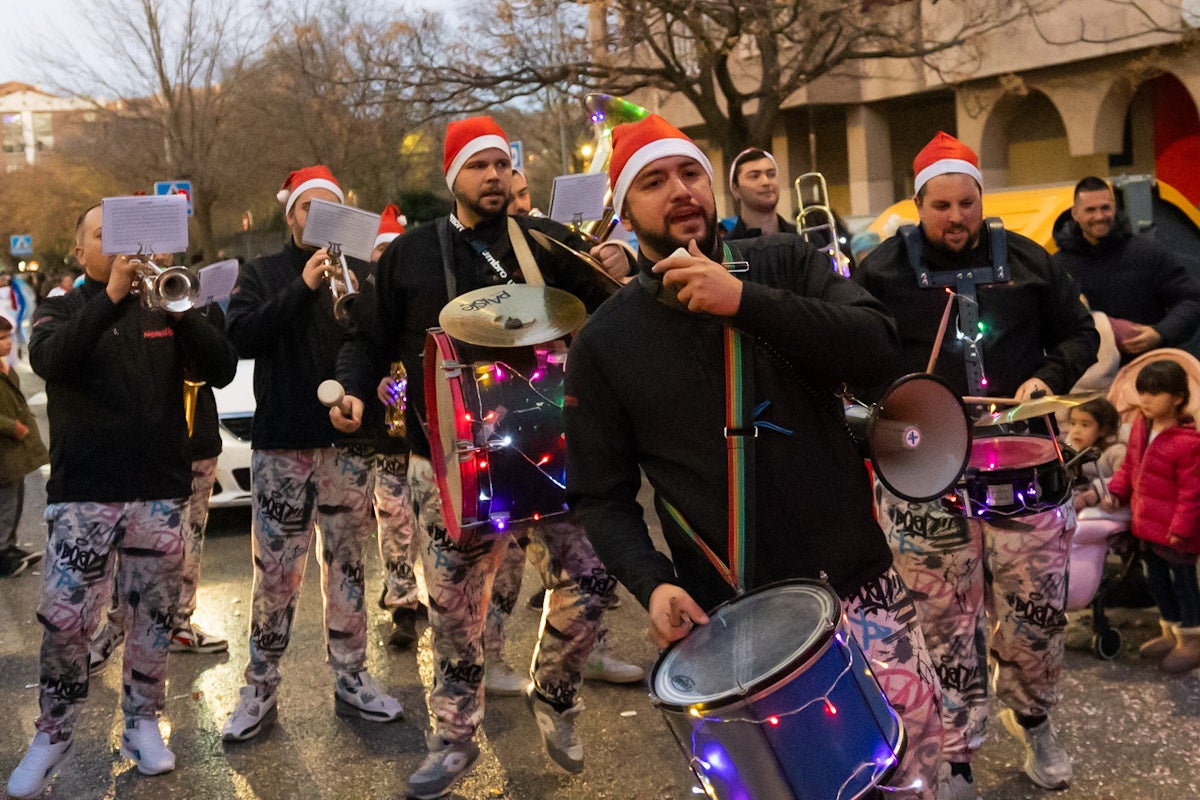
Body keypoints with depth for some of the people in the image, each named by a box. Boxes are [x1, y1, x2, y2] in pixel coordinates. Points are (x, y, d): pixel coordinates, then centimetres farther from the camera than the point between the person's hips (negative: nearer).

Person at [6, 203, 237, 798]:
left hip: (160, 491, 2)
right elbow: (50, 359, -17)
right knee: (63, 620, -3)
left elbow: (221, 369, -3)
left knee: (153, 614, 8)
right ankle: (53, 736, 13)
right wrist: (111, 294, -25)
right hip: (82, 492, -1)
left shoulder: (163, 311, 10)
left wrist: (180, 309, -18)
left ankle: (143, 723, 22)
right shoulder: (61, 312, 7)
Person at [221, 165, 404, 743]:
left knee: (347, 563, 9)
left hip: (348, 440, 2)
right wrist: (302, 288, -19)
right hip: (282, 443, -2)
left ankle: (351, 679, 20)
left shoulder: (361, 272, 11)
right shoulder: (262, 274, 7)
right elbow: (241, 336, -11)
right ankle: (260, 691, 10)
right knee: (274, 571, -1)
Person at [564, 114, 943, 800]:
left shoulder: (786, 265, 2)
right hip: (728, 616, -1)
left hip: (854, 580, 1)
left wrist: (745, 301, -22)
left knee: (915, 744, 7)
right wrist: (652, 583, -16)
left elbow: (877, 348, -14)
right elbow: (602, 494, 0)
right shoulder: (604, 344, -1)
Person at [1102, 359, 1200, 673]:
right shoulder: (1140, 427, 2)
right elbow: (1129, 466, 15)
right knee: (1156, 579, 20)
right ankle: (1171, 632, 38)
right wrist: (1116, 492, 1)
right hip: (1147, 524, 8)